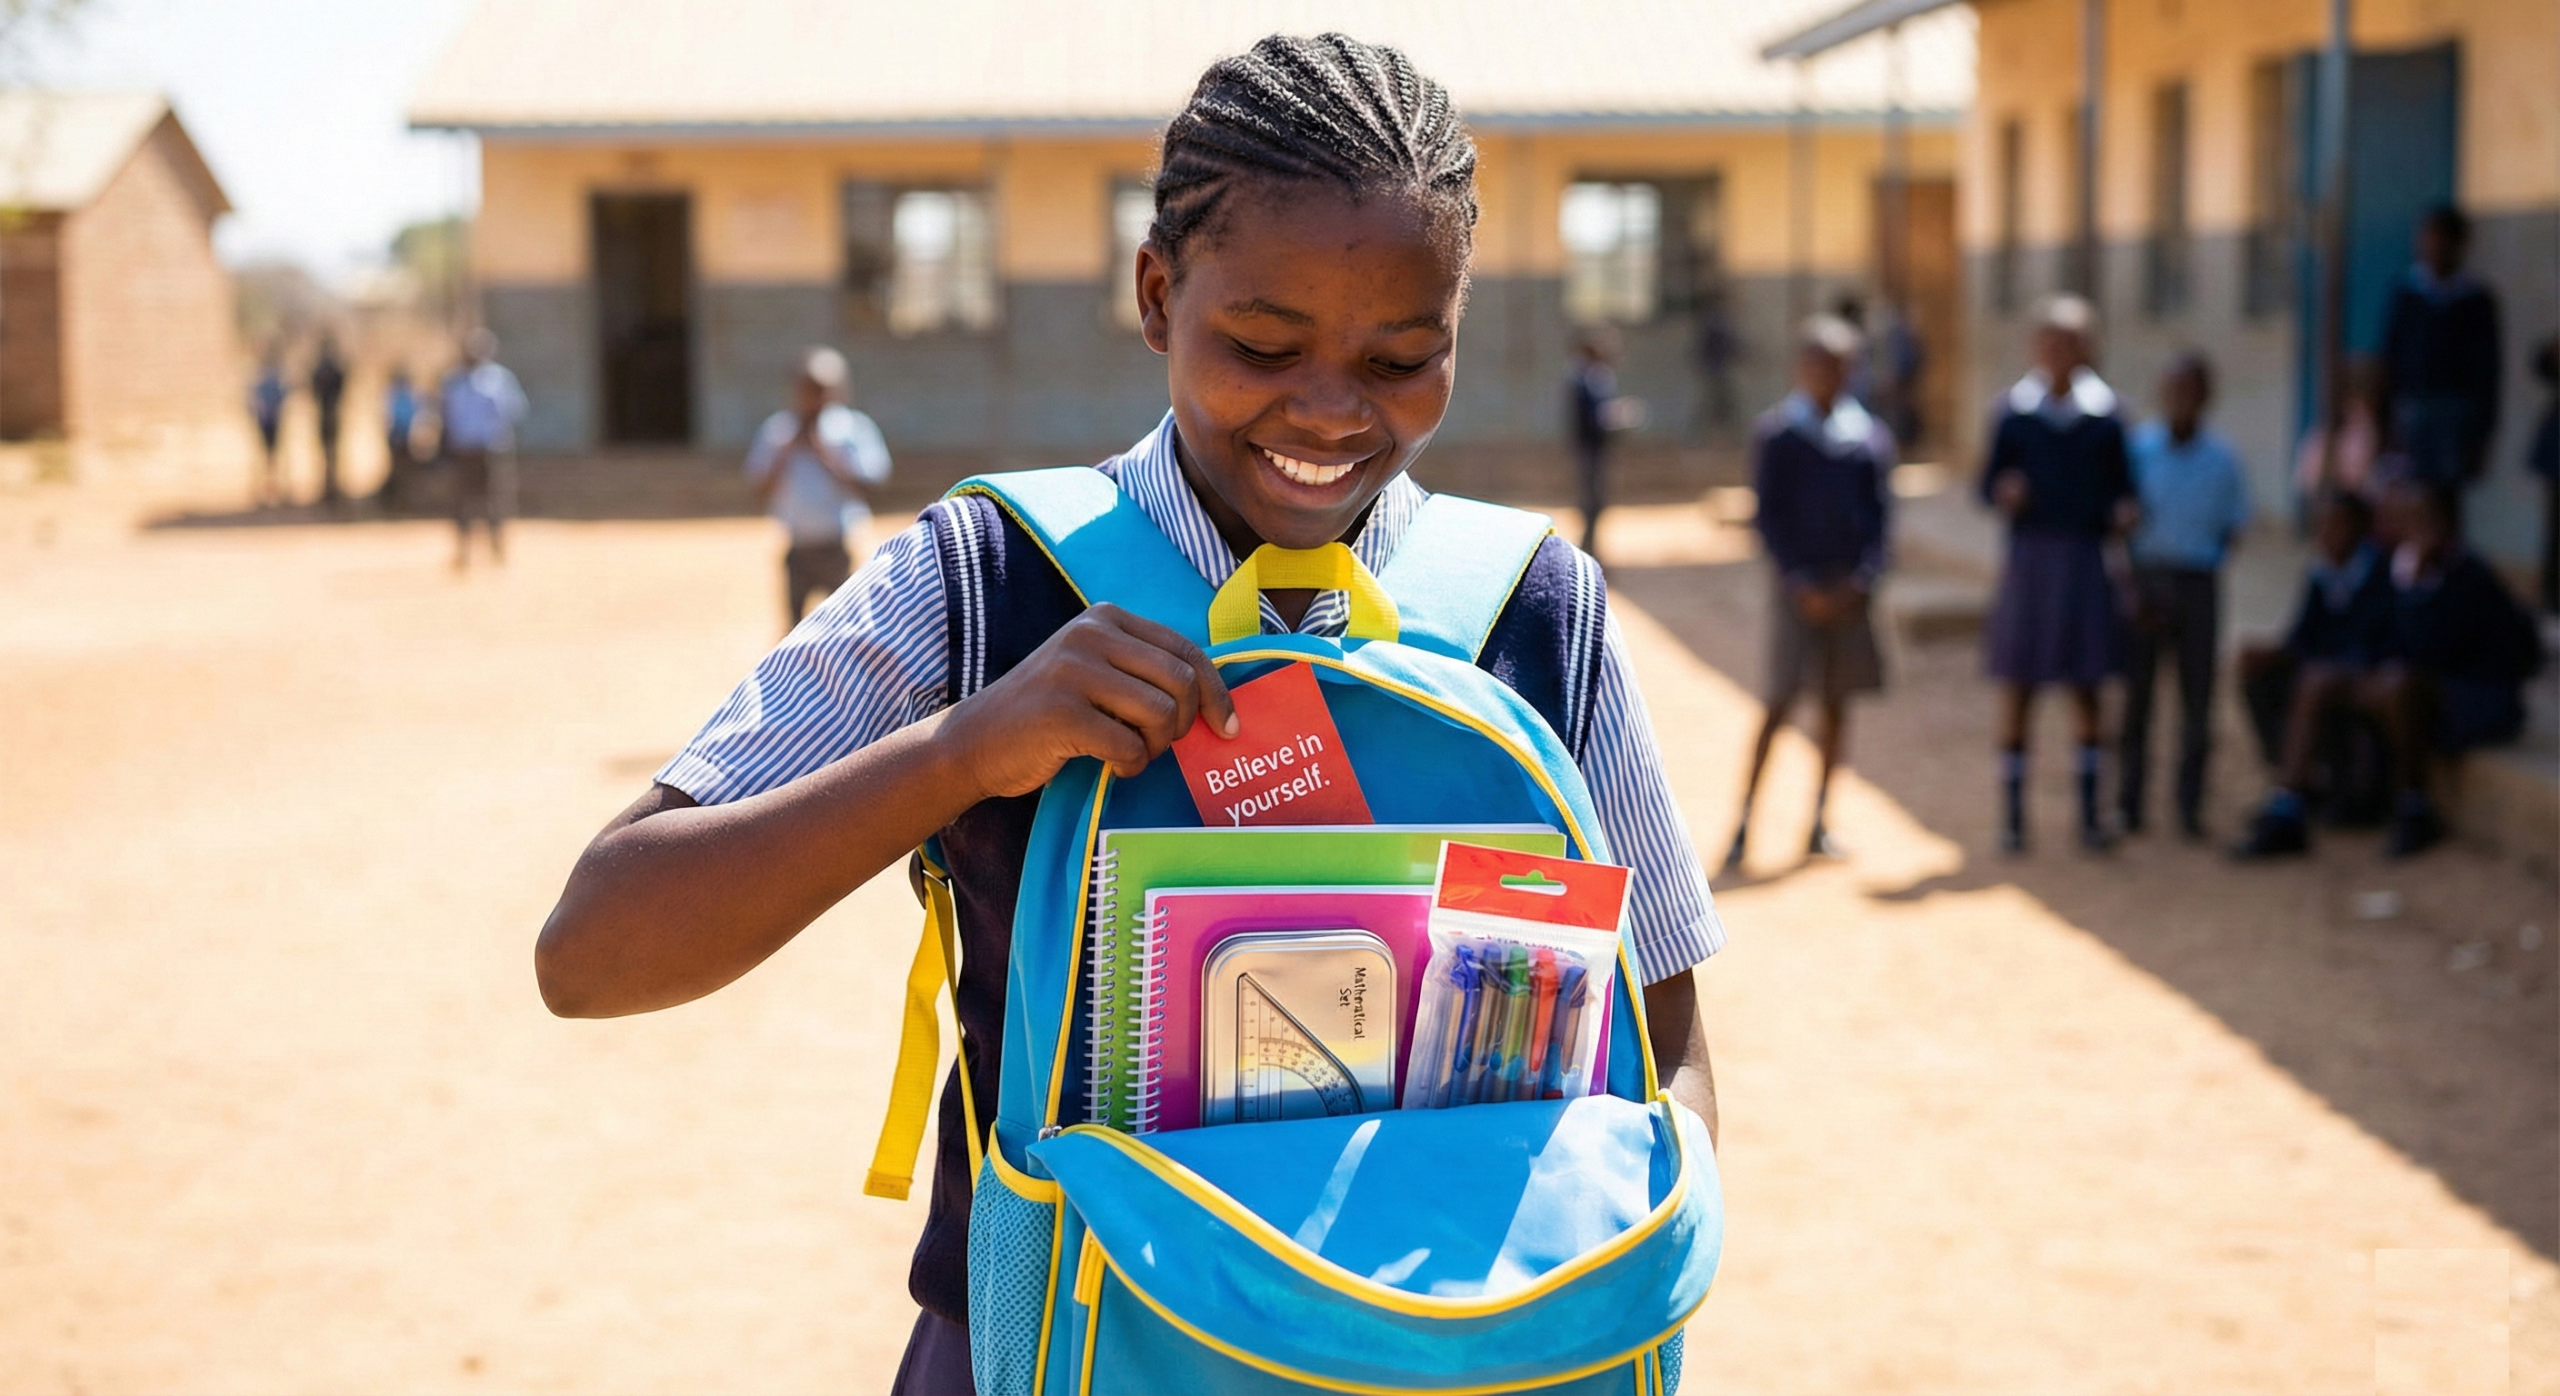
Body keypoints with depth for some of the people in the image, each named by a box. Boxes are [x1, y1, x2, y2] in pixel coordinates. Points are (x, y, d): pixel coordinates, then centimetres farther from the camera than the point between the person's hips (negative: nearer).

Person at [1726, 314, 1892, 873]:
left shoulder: (1869, 437, 6)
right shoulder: (1776, 434, -1)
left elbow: (1880, 514, 6)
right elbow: (1768, 516, -3)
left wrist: (1859, 581, -7)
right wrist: (1802, 585, -11)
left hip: (1849, 590, 3)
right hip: (1797, 587, -3)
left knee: (1836, 705, 7)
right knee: (1778, 705, -7)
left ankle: (1818, 824, 15)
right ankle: (1743, 822, -2)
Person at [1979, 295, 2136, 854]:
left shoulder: (2103, 411, 3)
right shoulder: (2014, 409, 1)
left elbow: (2120, 482, 8)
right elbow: (1990, 481, 2)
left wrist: (2122, 511, -12)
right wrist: (2002, 493, -19)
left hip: (2085, 560, 1)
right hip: (2029, 555, -1)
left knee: (2085, 690, 5)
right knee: (2017, 688, 2)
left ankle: (2090, 813, 13)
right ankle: (2013, 813, 10)